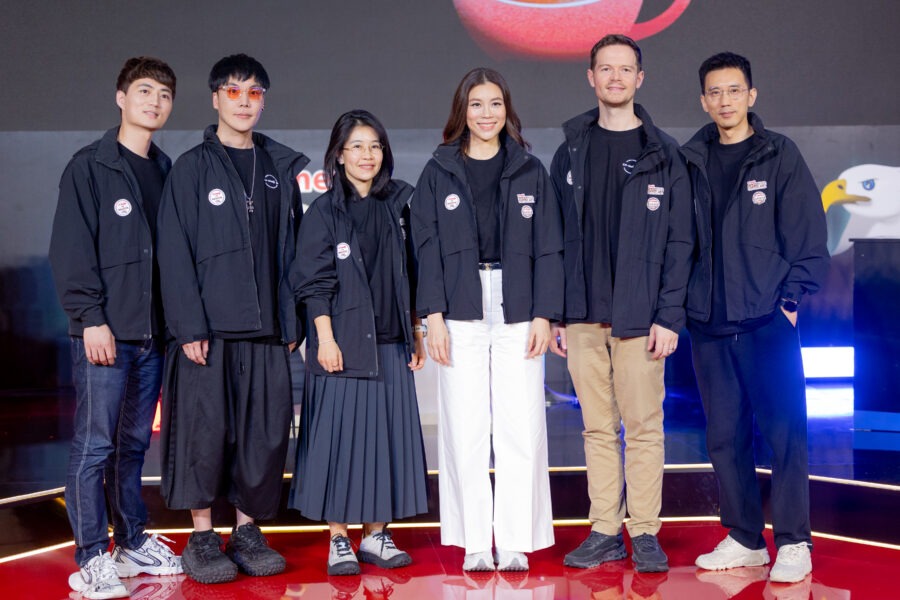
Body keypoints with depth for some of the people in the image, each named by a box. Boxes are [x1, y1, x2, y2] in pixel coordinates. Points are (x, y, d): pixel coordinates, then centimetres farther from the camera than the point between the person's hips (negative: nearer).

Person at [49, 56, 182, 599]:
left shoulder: (166, 171, 15)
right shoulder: (90, 167, -2)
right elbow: (72, 249, -8)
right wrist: (91, 317, -14)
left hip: (152, 332, 6)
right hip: (106, 331, -5)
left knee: (135, 443, 13)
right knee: (96, 444, -2)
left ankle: (132, 543, 23)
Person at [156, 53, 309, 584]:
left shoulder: (283, 167, 12)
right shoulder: (193, 168, 1)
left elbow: (290, 250, 11)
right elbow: (175, 253, -4)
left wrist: (291, 320, 5)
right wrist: (189, 327, -12)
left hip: (265, 328, 3)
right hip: (209, 329, -3)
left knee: (265, 432, 5)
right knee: (205, 430, 0)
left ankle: (248, 530, 19)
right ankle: (203, 537, 13)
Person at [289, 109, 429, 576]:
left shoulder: (396, 206, 11)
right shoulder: (324, 211, 0)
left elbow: (408, 278, 13)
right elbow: (314, 282, -4)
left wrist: (416, 334, 10)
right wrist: (326, 338, -12)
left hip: (390, 345, 4)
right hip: (344, 344, -4)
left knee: (388, 433, 6)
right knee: (341, 435, -2)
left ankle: (376, 535, 17)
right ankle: (338, 541, 8)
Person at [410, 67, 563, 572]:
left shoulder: (531, 171, 9)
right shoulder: (439, 173, 9)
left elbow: (548, 248, 5)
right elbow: (428, 247, 4)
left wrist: (544, 315, -3)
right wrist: (434, 314, -5)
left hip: (518, 315, 0)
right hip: (462, 316, 0)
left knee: (521, 429, -2)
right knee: (466, 429, 1)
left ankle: (516, 541, 8)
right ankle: (475, 543, 10)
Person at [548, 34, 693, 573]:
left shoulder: (663, 153, 3)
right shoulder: (572, 151, 10)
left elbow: (679, 242, -1)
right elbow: (556, 238, 10)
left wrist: (669, 316, -9)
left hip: (639, 316, -2)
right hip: (583, 316, 3)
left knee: (644, 426, 2)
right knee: (598, 427, 8)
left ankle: (646, 533, 13)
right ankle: (605, 532, 17)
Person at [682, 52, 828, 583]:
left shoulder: (779, 155, 2)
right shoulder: (691, 161, 10)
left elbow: (807, 232, 0)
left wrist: (792, 295, -6)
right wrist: (680, 301, 6)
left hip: (768, 320, -3)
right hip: (709, 323, 4)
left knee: (784, 430, -2)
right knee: (725, 435, 8)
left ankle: (793, 543, 9)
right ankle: (745, 540, 20)